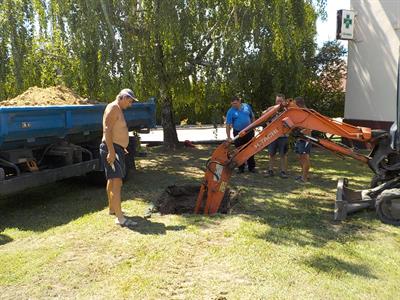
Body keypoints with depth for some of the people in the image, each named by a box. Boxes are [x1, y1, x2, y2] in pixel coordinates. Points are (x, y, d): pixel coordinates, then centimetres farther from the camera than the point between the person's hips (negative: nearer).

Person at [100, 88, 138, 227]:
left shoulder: (118, 109, 19)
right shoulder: (113, 108, -13)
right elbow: (107, 130, -23)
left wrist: (121, 148, 28)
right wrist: (111, 151, -29)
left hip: (116, 149, 11)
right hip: (112, 149, -11)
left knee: (112, 180, 20)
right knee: (117, 182, -16)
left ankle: (112, 208, 33)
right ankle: (120, 218, -20)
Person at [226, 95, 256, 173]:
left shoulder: (247, 106, 2)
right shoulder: (230, 112, -7)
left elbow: (252, 117, 14)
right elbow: (228, 125, -12)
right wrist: (229, 137, -20)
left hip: (249, 132, 2)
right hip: (238, 133, -2)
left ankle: (252, 167, 18)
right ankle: (241, 168, 16)